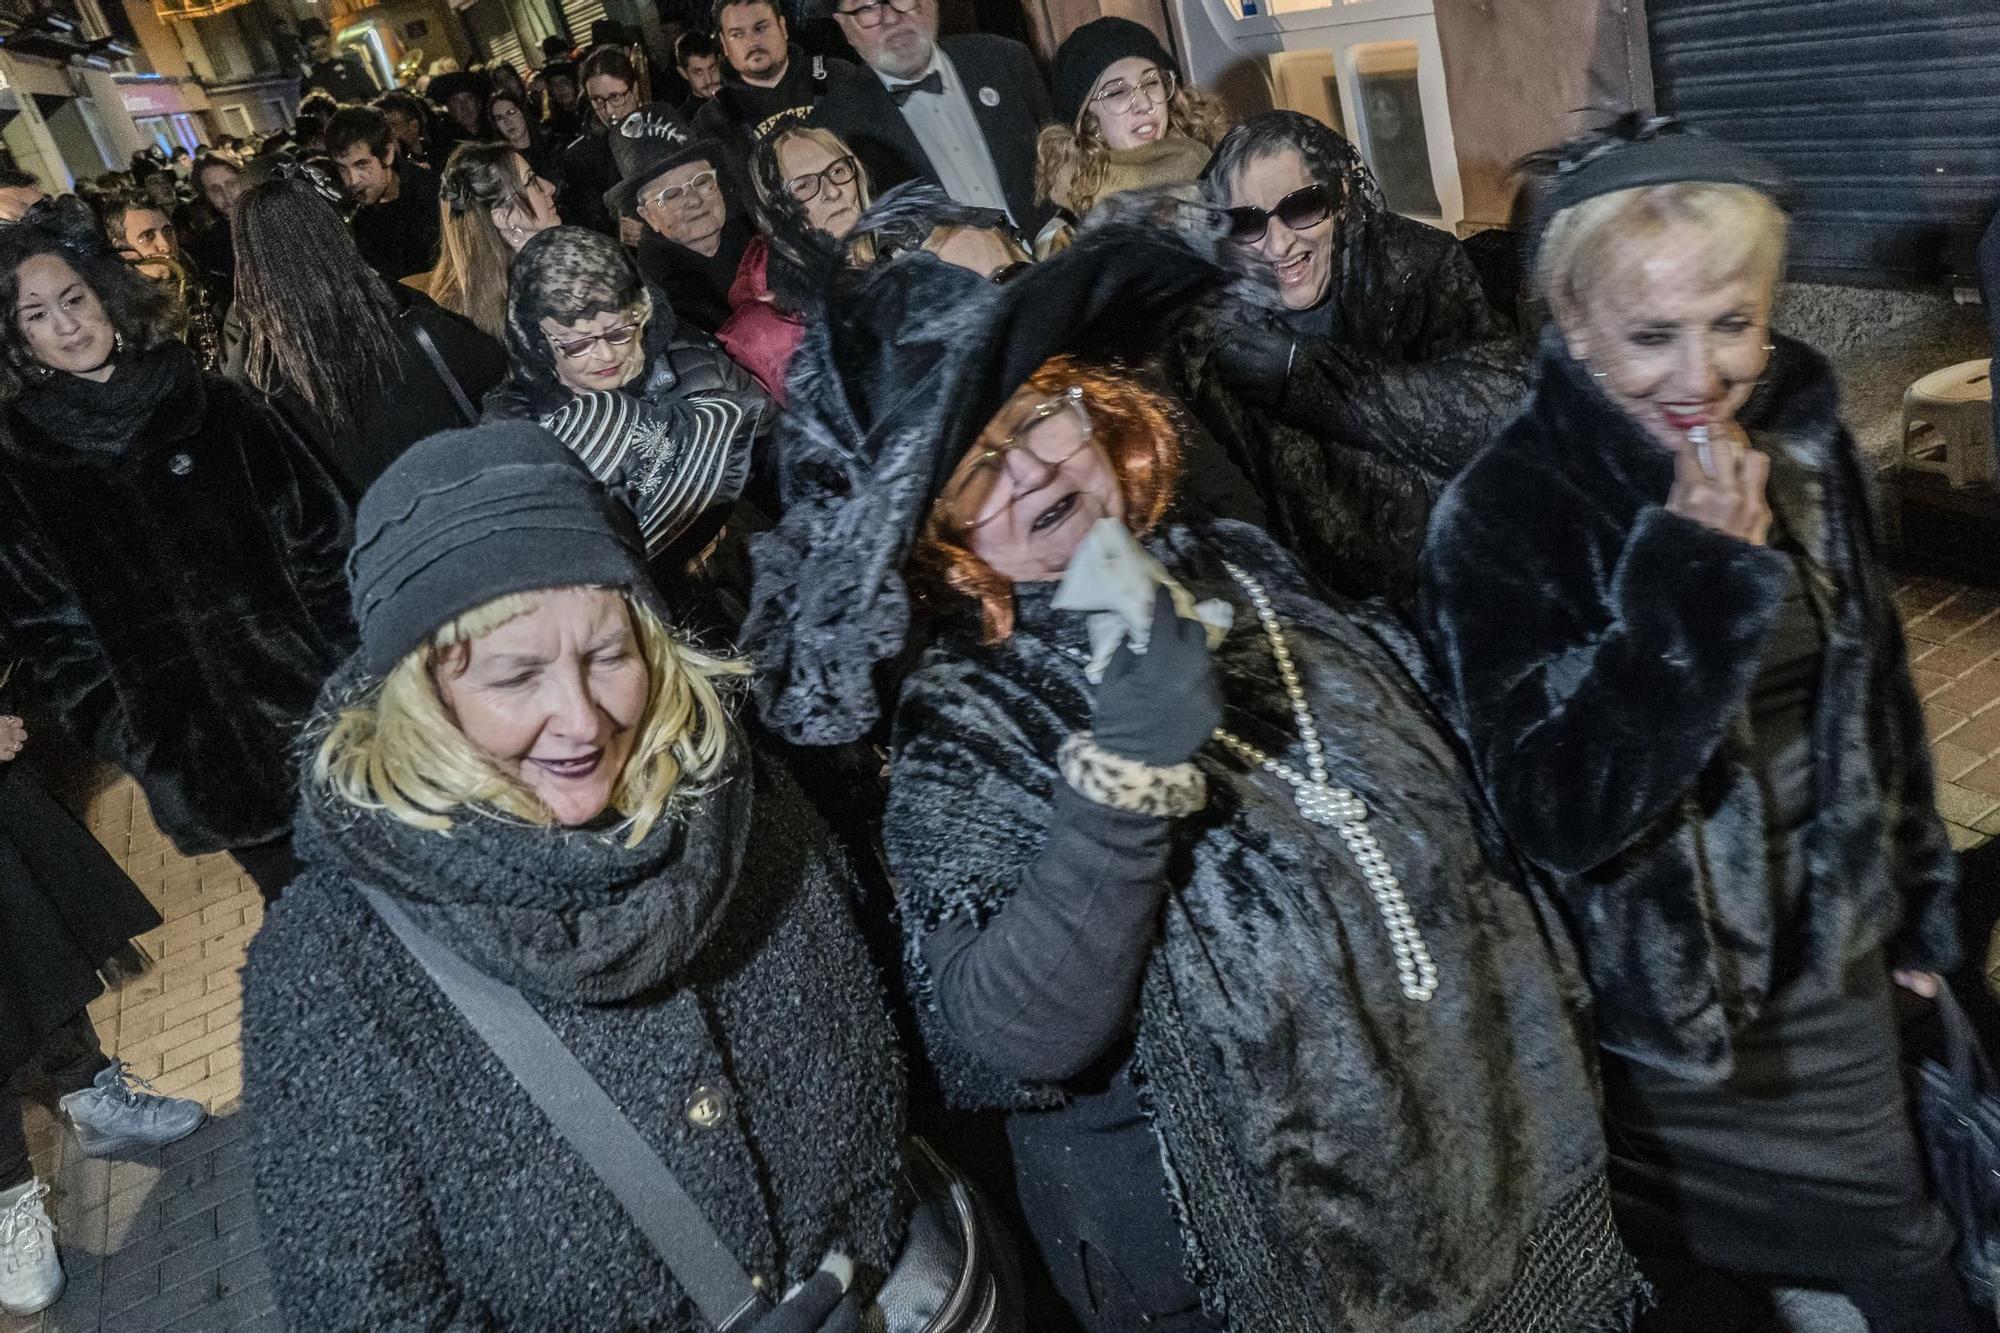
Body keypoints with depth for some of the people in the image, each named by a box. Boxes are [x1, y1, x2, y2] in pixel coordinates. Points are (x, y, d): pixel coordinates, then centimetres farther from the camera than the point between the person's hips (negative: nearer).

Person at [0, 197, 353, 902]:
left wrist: (343, 667, -6)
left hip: (317, 704, 0)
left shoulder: (217, 407, 1)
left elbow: (319, 533, 0)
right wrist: (138, 750, -5)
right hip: (201, 757, 0)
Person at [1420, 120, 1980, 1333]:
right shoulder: (1502, 518, -22)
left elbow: (1877, 687, 8)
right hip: (1653, 998, -5)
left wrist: (1916, 901, 15)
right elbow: (1559, 815, -28)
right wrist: (1696, 571, -33)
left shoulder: (1808, 443, -6)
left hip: (1831, 961, 5)